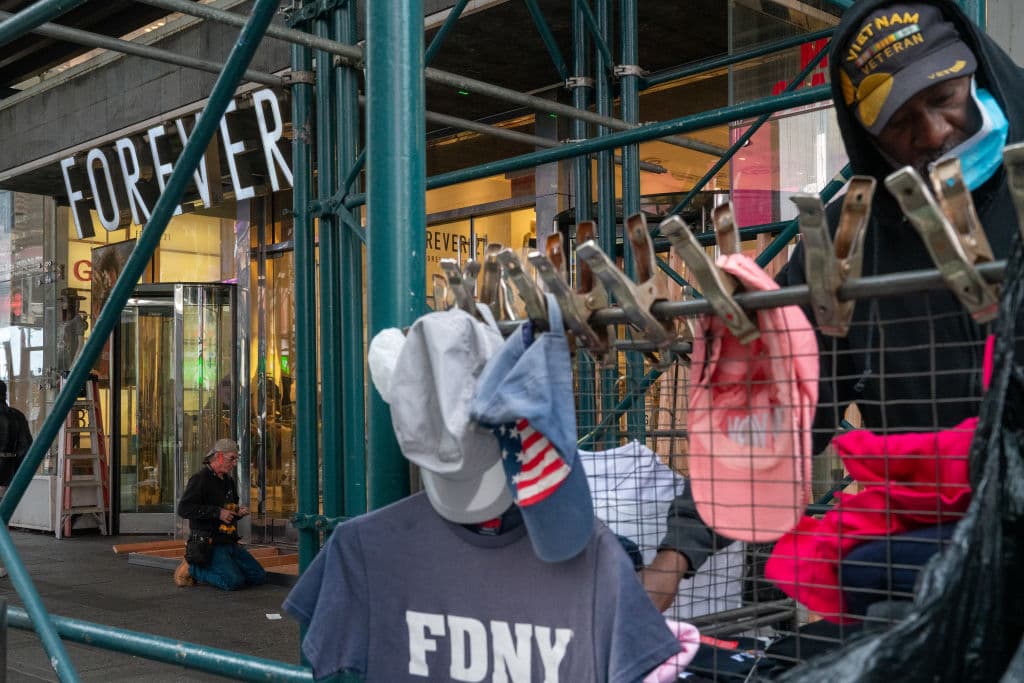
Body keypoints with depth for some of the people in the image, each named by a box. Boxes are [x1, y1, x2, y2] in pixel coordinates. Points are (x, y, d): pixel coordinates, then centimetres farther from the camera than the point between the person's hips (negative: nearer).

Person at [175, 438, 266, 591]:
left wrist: (238, 512, 7)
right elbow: (183, 509, -21)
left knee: (259, 577, 2)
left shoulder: (229, 481, 17)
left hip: (230, 543, 8)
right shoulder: (200, 479, -10)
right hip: (211, 545, -8)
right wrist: (217, 512, -23)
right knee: (234, 582, -25)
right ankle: (193, 568, -5)